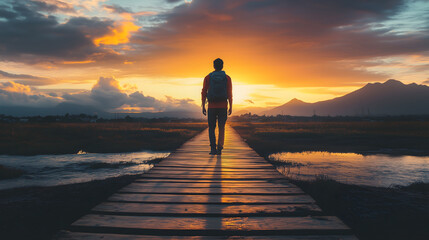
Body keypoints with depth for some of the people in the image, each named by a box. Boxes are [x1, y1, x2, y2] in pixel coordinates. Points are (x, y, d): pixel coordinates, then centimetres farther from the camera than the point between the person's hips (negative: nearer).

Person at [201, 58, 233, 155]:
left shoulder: (208, 77, 2)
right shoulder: (227, 78, 2)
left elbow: (204, 93, -2)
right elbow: (230, 94, -4)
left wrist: (203, 107, 3)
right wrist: (230, 107, -1)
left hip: (212, 107, 0)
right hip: (223, 107, 0)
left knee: (211, 128, 10)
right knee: (221, 128, 9)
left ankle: (213, 148, -3)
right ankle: (219, 148, -2)